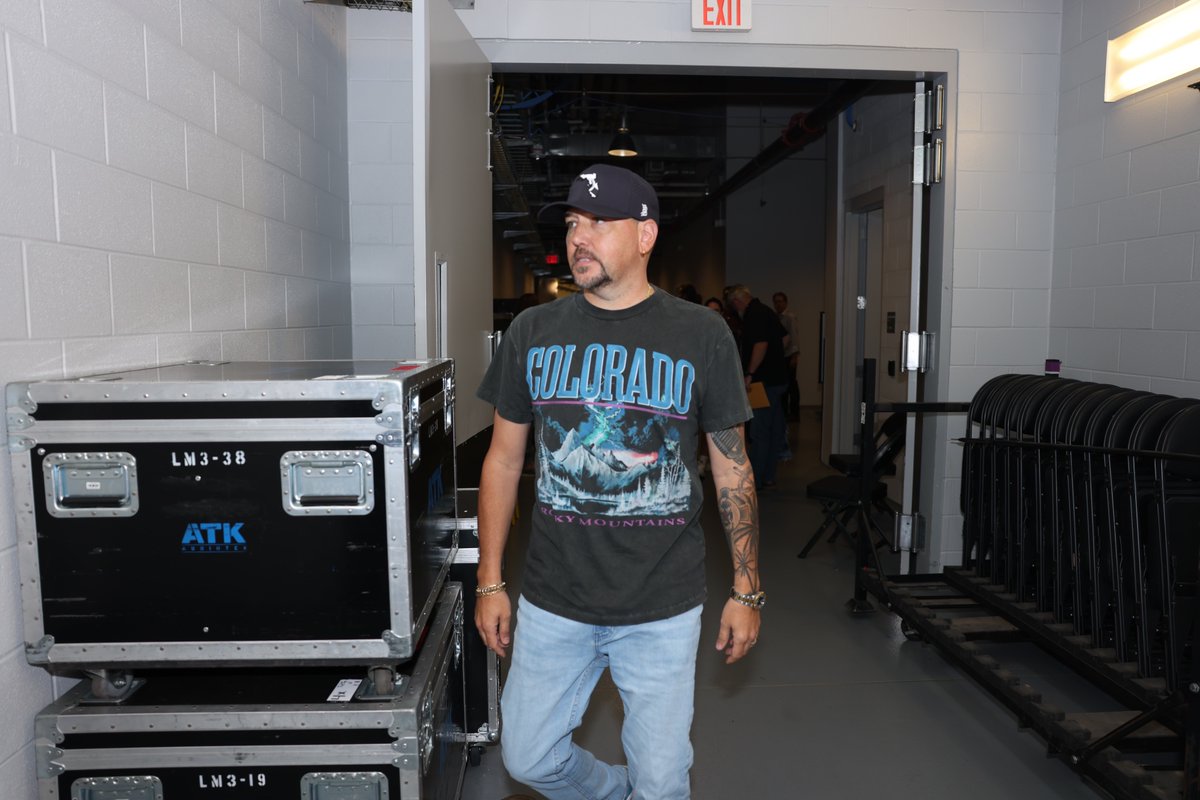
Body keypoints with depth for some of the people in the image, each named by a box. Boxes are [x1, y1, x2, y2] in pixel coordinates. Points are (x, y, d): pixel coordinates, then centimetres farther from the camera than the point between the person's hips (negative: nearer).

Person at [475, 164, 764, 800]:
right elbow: (503, 460, 5)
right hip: (552, 603, 3)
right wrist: (490, 582, 5)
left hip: (663, 609, -2)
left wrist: (746, 591, 1)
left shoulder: (701, 336, -6)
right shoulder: (533, 332, 0)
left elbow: (732, 468, 0)